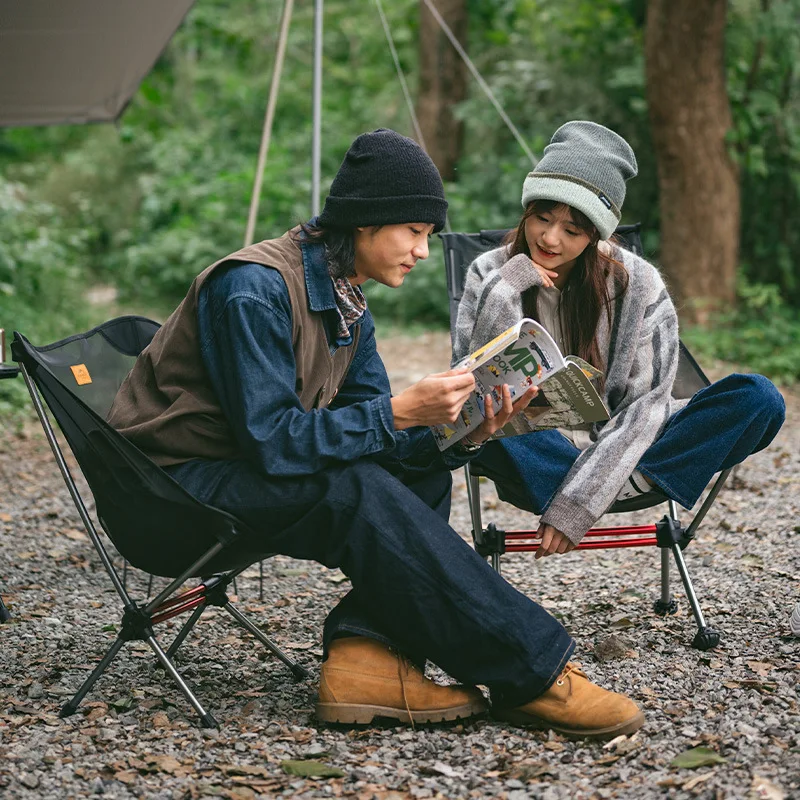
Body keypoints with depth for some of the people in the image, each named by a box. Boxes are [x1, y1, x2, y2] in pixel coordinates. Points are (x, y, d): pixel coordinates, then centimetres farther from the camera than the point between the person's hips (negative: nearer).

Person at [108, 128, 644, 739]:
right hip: (181, 485, -9)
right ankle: (533, 672, -25)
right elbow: (272, 441, -28)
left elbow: (368, 433, 3)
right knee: (358, 493, -30)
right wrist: (401, 412, -30)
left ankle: (367, 654, -20)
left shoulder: (349, 310, 7)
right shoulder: (254, 288, -22)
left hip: (255, 472, 9)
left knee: (422, 475, -1)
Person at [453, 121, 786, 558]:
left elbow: (646, 404, -11)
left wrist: (577, 503, -22)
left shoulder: (638, 284, -6)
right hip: (536, 456, -1)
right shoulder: (490, 275, -4)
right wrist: (502, 294, -22)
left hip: (618, 450, 1)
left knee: (760, 399, -20)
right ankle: (624, 485, -22)